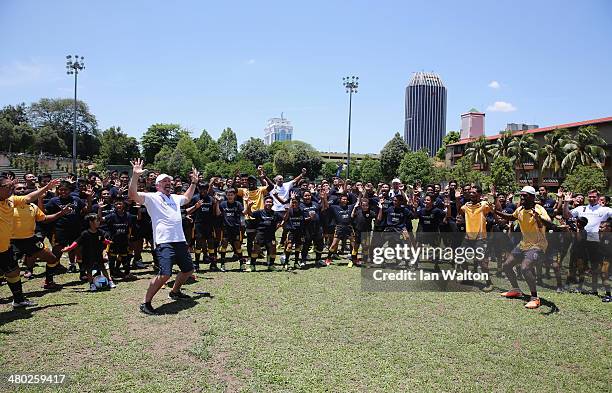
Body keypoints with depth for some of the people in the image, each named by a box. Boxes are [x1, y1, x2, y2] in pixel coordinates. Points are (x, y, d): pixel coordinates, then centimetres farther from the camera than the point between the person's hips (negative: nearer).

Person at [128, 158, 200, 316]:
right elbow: (132, 194, -15)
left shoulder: (175, 198, 20)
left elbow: (187, 198, 41)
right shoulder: (152, 197, 0)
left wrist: (194, 182, 37)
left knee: (188, 269, 19)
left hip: (180, 241, 8)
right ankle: (145, 303, -3)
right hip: (164, 242, -8)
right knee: (164, 274, -20)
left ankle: (175, 292, 43)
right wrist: (135, 176, -24)